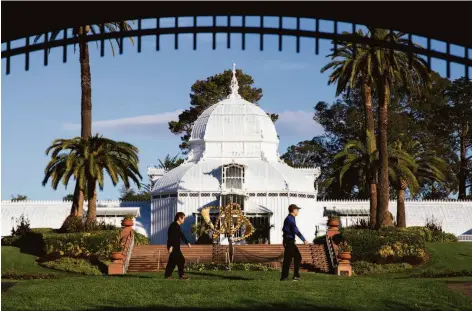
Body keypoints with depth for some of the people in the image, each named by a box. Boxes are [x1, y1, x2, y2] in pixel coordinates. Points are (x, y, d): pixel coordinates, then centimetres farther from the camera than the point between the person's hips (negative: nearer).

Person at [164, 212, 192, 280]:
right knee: (181, 260, -8)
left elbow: (181, 235, 26)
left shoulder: (177, 226, 17)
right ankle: (181, 275, -3)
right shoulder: (173, 226, -15)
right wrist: (171, 246, -27)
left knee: (172, 261, 10)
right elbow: (171, 236, -22)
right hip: (173, 247, -10)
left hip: (176, 247, 10)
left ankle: (167, 275, 12)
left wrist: (187, 243, 29)